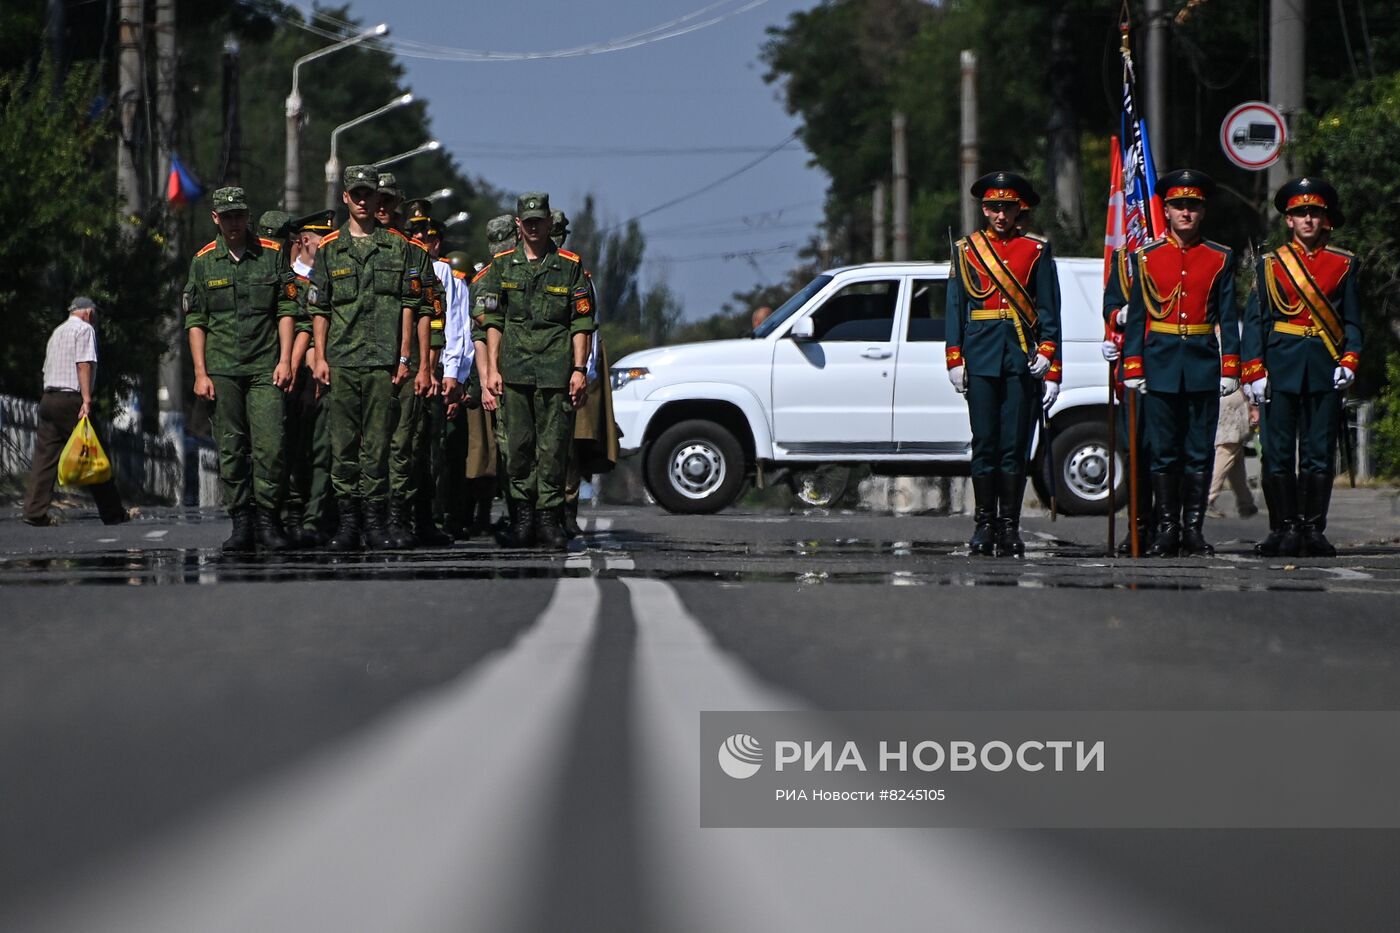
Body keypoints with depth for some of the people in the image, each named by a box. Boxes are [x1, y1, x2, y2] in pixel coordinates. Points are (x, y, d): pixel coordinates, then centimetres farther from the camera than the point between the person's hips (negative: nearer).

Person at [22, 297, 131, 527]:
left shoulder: (57, 332, 23)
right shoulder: (85, 329, -2)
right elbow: (84, 364, -13)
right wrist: (86, 400, -19)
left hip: (48, 399, 8)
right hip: (71, 399, -8)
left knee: (45, 456, 3)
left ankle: (35, 512, -5)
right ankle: (113, 514, 1)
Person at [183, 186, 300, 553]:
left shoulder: (273, 255, 6)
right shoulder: (203, 262, 8)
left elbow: (287, 310, 6)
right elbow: (195, 321, 8)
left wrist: (285, 360, -3)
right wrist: (200, 373, 0)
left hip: (265, 368, -1)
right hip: (222, 368, 1)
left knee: (270, 446, -10)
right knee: (231, 450, 0)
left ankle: (267, 520, -3)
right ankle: (241, 523, 5)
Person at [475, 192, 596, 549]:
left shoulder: (570, 266, 6)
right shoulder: (502, 265, 11)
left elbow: (582, 323, 5)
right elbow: (493, 320, 10)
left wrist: (580, 369, -3)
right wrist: (493, 368, 3)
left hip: (557, 372, -2)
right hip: (515, 371, 2)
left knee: (553, 448, -4)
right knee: (517, 446, 0)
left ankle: (549, 517, 1)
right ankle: (523, 518, 7)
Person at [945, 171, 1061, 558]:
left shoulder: (1036, 251, 9)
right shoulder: (966, 250, 11)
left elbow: (1049, 309, 6)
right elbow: (955, 308, 9)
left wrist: (1047, 354, -4)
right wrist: (955, 360, 2)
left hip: (1023, 361, -1)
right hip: (981, 360, 1)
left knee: (1015, 445, -1)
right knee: (984, 442, -1)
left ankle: (1009, 527, 2)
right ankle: (984, 523, 4)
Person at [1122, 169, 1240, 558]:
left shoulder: (1220, 258, 6)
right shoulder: (1147, 258, 6)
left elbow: (1228, 318, 6)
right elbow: (1136, 316, 6)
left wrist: (1230, 368, -1)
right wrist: (1132, 367, -1)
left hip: (1203, 365, 0)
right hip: (1160, 365, 0)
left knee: (1199, 452, 1)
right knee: (1163, 451, 1)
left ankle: (1193, 529, 6)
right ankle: (1167, 529, 6)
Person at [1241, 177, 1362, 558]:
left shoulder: (1343, 264, 10)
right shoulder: (1270, 265, 7)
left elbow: (1352, 321, 10)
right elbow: (1254, 321, 5)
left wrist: (1349, 360, -6)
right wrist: (1254, 371, -5)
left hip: (1326, 370, 1)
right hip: (1282, 368, 0)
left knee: (1320, 454, 0)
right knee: (1278, 454, -2)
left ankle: (1314, 530, 5)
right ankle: (1284, 529, 4)